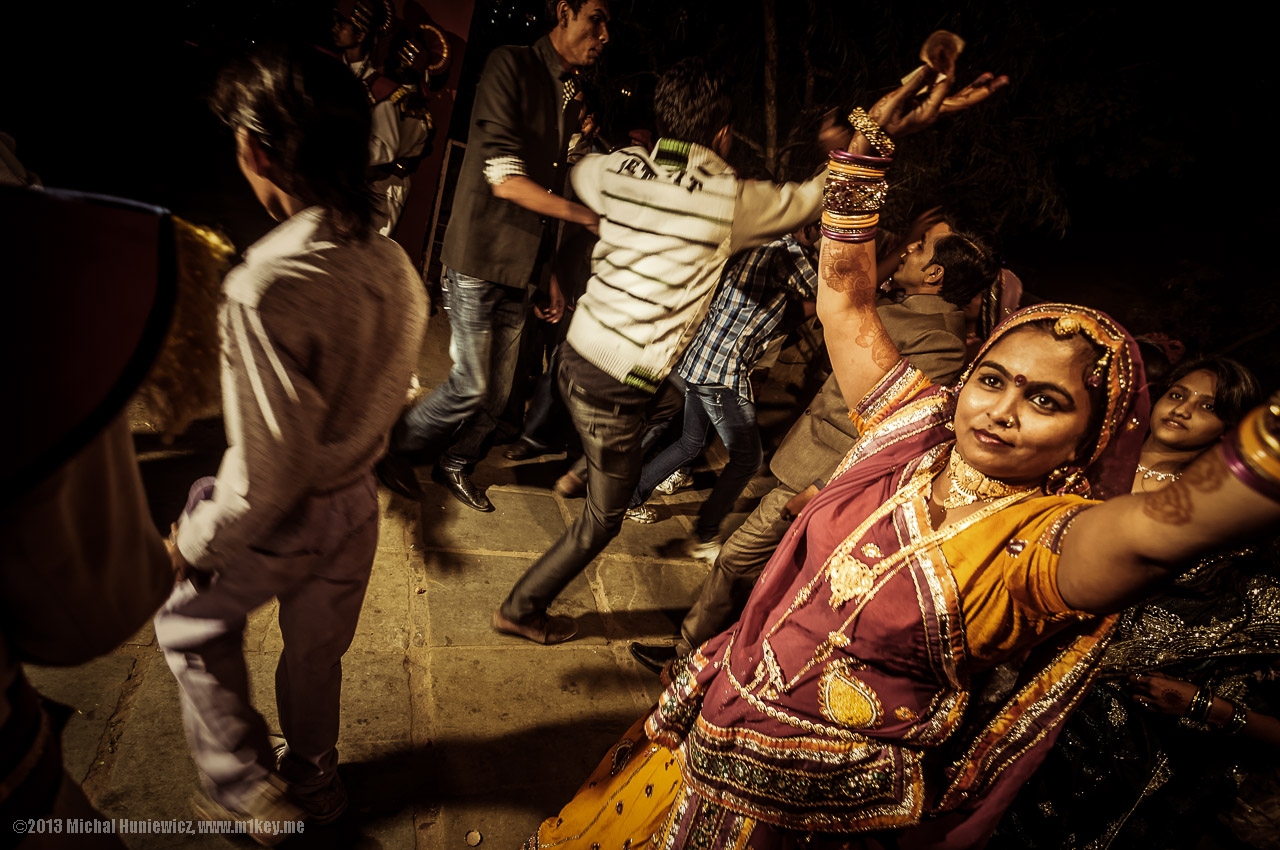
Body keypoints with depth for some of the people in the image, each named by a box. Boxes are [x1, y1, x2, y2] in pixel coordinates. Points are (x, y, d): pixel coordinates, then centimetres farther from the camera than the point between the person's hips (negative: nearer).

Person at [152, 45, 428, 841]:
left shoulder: (265, 291, -32)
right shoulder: (392, 264, -11)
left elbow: (270, 471, -26)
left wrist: (195, 539, -10)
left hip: (285, 518, -5)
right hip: (357, 504, 6)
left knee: (190, 624, 26)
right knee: (316, 653, 27)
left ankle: (248, 786, 35)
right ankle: (314, 782, 52)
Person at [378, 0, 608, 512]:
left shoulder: (570, 97, 12)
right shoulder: (511, 66, -10)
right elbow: (505, 180, -20)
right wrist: (589, 216, -21)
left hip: (520, 266, 7)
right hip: (480, 256, -7)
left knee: (498, 391, 10)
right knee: (472, 385, -4)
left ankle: (454, 465, 33)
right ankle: (397, 450, 20)